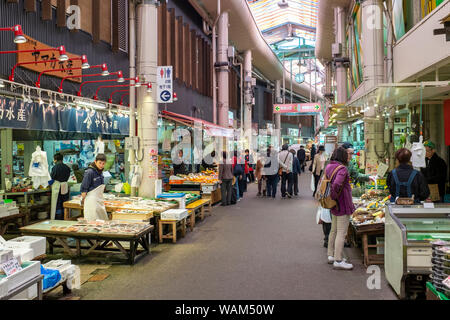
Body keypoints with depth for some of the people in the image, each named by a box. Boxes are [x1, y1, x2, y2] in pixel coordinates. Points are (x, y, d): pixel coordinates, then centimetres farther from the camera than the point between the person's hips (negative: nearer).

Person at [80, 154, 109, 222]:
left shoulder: (100, 172, 8)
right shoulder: (89, 172, -16)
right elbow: (84, 189, -13)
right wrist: (83, 200, -10)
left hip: (100, 201, 8)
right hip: (91, 200, -8)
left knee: (103, 219, 9)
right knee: (93, 221, -5)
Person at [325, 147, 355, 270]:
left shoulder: (329, 166, 8)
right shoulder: (342, 169, -19)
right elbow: (337, 184, -32)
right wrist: (334, 197, -17)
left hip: (334, 206, 9)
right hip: (343, 204, -9)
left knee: (334, 230, 18)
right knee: (341, 232, -4)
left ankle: (331, 255, 28)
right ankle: (338, 260, -1)